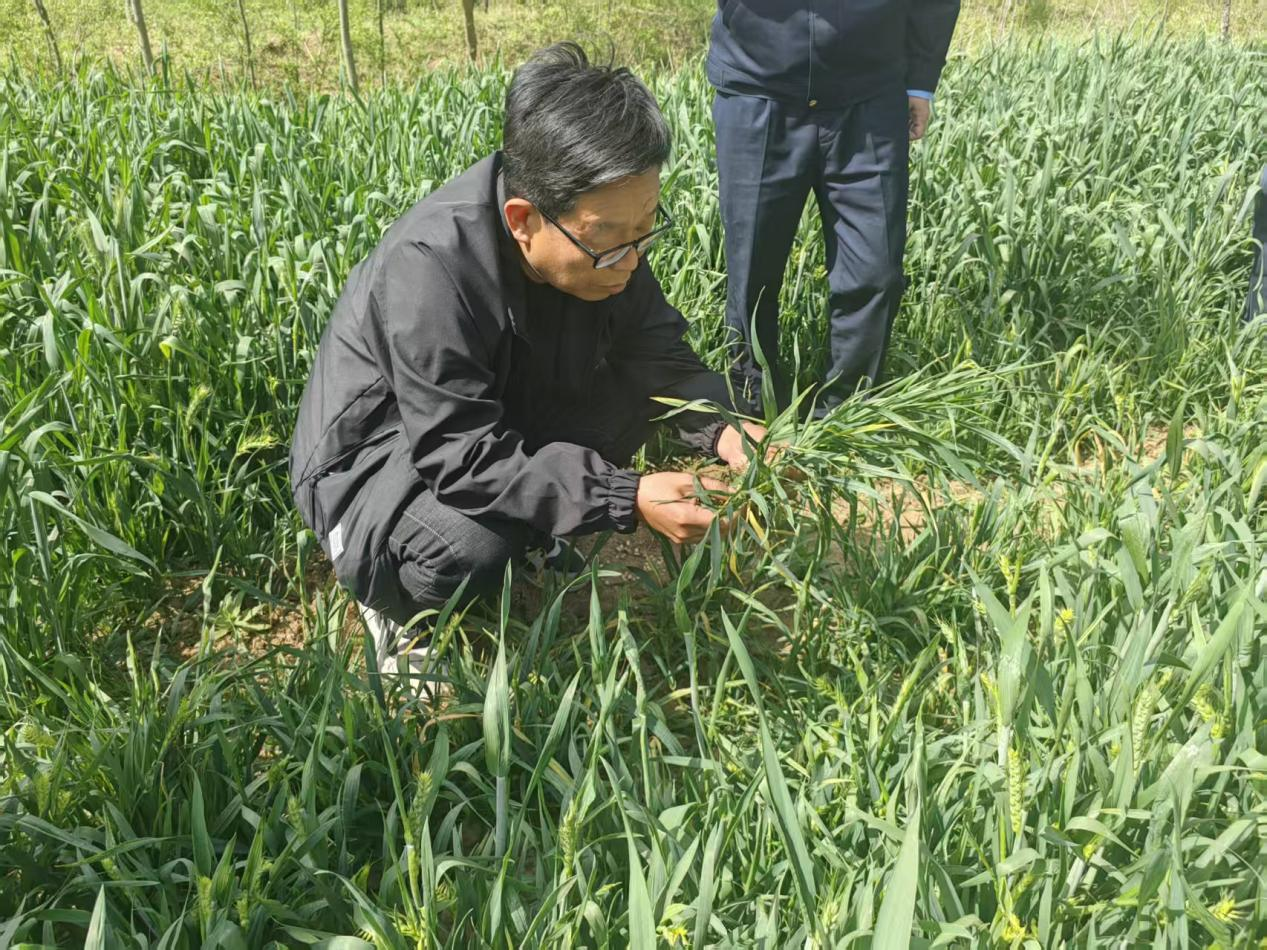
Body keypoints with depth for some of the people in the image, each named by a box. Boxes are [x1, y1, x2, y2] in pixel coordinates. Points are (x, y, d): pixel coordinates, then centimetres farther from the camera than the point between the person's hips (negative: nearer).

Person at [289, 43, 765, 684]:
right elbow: (463, 458, -35)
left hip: (506, 420, 7)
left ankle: (533, 536, 7)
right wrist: (629, 499, -39)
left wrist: (719, 427, -26)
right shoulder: (429, 270, -36)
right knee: (472, 549, -36)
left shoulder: (601, 232, -15)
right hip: (376, 456, -6)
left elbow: (658, 348, -7)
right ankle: (398, 601, 0)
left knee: (639, 386, -11)